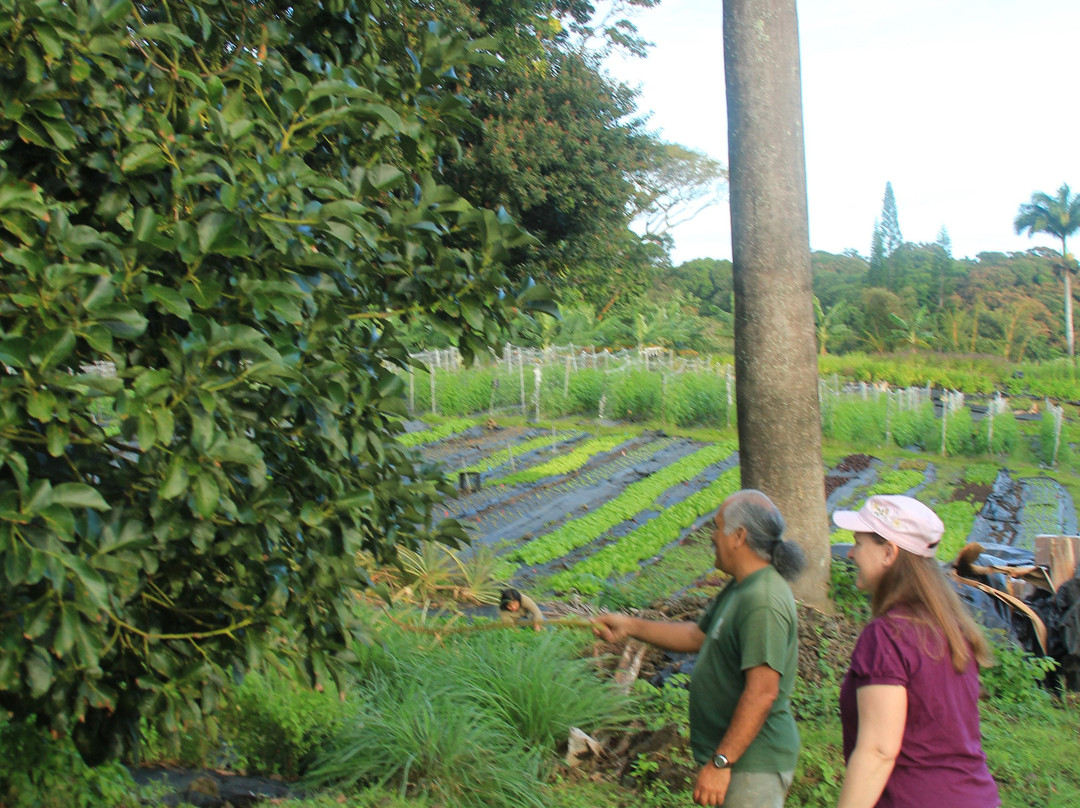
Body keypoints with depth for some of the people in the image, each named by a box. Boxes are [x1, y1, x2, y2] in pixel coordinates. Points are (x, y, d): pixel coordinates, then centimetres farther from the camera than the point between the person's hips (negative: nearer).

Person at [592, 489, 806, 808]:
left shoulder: (764, 602, -24)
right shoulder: (740, 588, 11)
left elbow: (762, 692, -28)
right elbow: (699, 637, 23)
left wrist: (720, 763, -26)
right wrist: (631, 626, 19)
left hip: (753, 763, -10)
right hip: (739, 756, 10)